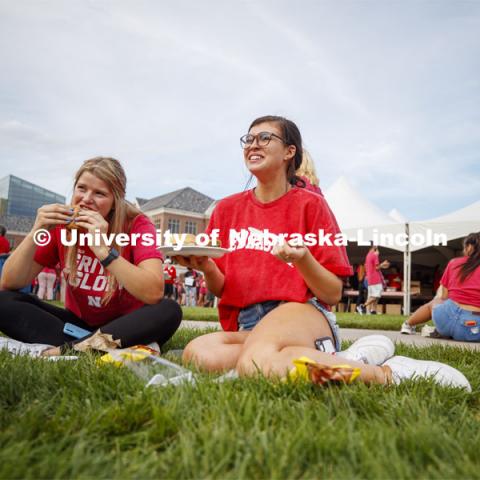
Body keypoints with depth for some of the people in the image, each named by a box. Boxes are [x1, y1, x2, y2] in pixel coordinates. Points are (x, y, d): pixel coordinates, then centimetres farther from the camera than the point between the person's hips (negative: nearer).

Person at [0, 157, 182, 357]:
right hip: (78, 323, 3)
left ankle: (58, 350, -30)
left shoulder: (137, 225, -17)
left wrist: (102, 249, -37)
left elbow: (154, 293, -31)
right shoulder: (61, 223, -8)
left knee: (169, 310, -31)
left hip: (125, 326, -3)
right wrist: (35, 233, -23)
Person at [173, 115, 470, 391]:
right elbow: (220, 289, 13)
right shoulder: (227, 209, 13)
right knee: (198, 353, -30)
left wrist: (302, 259, -18)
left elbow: (333, 294, 1)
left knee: (254, 364, -38)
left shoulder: (310, 204, 3)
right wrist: (206, 267, -9)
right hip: (245, 329, 5)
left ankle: (383, 374, -17)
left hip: (302, 313, -4)